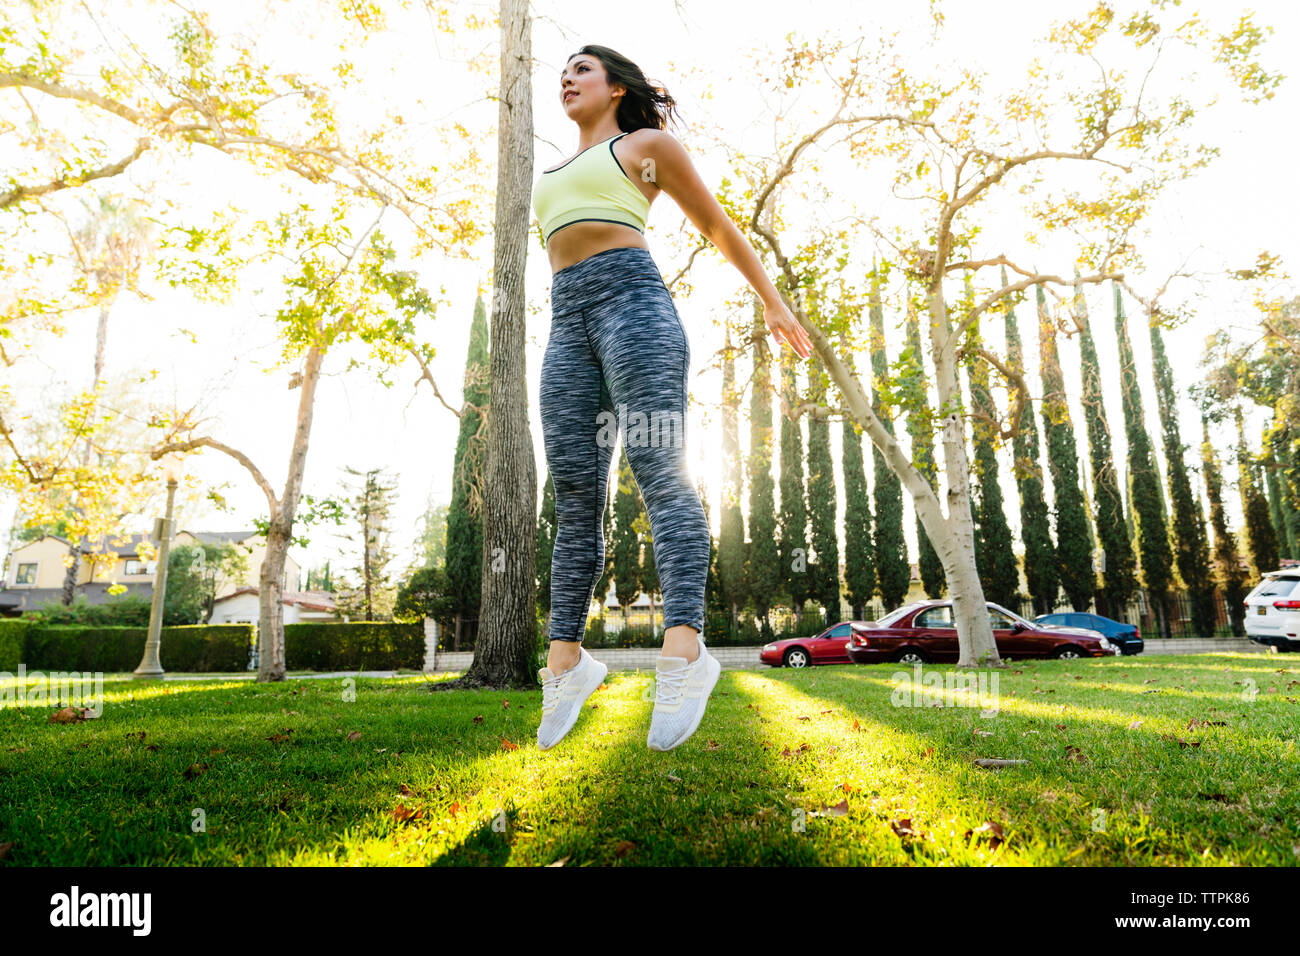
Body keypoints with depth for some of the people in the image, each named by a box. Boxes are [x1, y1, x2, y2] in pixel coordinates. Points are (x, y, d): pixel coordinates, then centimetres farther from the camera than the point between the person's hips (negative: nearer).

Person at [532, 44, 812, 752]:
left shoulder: (648, 144, 17)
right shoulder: (557, 178, 34)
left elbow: (719, 227, 17)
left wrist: (773, 303, 17)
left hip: (633, 300, -6)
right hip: (567, 322, 6)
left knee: (658, 468, -22)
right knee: (573, 490, -5)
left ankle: (683, 647, -31)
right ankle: (566, 657, -4)